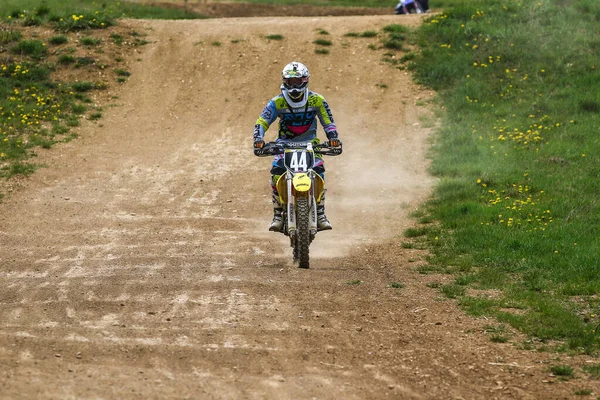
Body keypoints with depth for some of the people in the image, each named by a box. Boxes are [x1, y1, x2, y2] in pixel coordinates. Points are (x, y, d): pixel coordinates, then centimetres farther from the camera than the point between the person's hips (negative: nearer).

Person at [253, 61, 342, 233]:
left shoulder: (317, 100, -3)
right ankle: (278, 215, -17)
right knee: (276, 172, -26)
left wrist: (333, 137, -20)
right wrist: (258, 139, -29)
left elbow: (328, 122, 0)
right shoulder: (277, 102, -5)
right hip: (285, 143, 0)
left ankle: (320, 214, -17)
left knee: (319, 171, -26)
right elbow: (261, 122, -10)